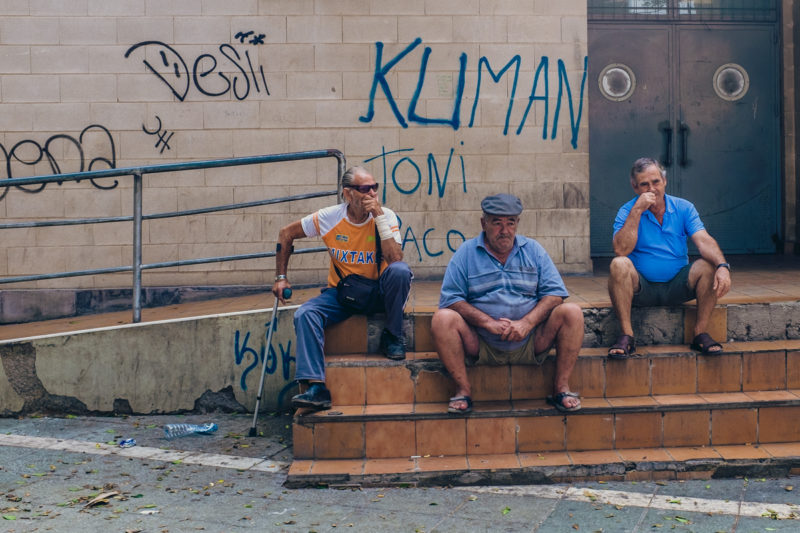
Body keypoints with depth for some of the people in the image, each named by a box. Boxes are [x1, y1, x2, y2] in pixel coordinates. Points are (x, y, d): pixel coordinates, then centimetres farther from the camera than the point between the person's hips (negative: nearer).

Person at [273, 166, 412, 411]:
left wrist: (379, 216, -29)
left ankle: (392, 337, -9)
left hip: (378, 292, -1)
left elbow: (396, 259, -28)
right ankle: (316, 387, -30)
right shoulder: (329, 218, -10)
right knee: (305, 314, -25)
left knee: (400, 271, -32)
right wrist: (281, 277, 2)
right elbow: (286, 234, 5)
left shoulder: (386, 216, -13)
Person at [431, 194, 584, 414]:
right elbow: (451, 298, -4)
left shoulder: (533, 250, 11)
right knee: (442, 318, -26)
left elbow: (554, 293, 3)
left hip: (530, 345, 1)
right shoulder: (466, 253, 5)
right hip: (482, 346, -1)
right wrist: (489, 323, -17)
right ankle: (463, 390, -15)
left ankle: (561, 388, -9)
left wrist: (527, 322, -15)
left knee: (572, 312, -19)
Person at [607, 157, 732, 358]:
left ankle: (701, 333, -14)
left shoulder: (683, 208, 3)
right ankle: (626, 335, -26)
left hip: (678, 286, 2)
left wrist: (722, 266, -31)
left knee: (708, 265, -24)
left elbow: (704, 241, -12)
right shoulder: (627, 211, -3)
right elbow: (621, 250, -20)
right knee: (619, 265, -31)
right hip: (641, 287, -2)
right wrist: (637, 211, -21)